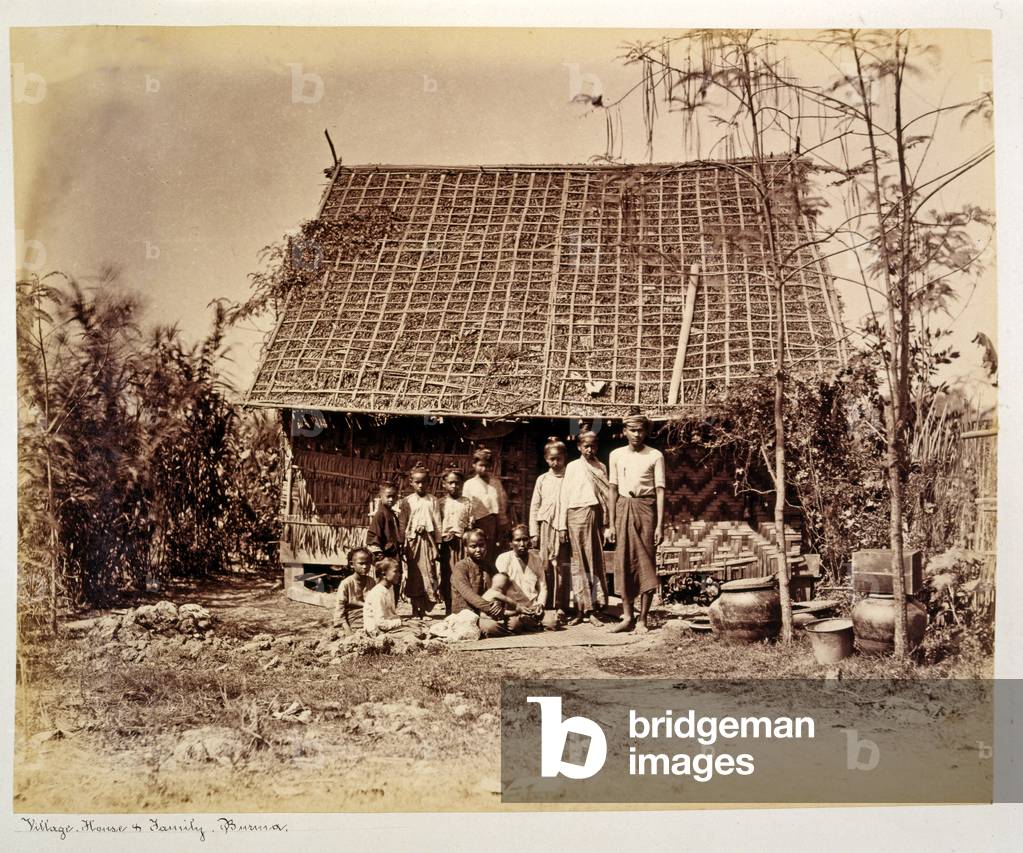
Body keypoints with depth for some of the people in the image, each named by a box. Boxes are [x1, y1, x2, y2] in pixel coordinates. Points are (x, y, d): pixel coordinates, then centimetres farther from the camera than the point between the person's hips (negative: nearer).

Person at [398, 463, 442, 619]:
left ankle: (424, 609, 3)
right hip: (412, 540, 0)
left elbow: (437, 523, 4)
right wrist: (403, 545, -1)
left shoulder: (432, 500, 4)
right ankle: (415, 610, 11)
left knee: (428, 573, -4)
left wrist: (437, 544, -1)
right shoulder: (406, 501, 4)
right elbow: (402, 524, 4)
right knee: (413, 575, 3)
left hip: (428, 539, 0)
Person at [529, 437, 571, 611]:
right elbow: (534, 506, 11)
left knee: (563, 566, -2)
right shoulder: (542, 480, 10)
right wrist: (534, 532, 6)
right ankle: (547, 604, 10)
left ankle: (561, 605, 4)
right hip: (546, 525, 2)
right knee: (546, 565, 3)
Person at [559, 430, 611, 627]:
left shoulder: (601, 467, 13)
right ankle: (580, 610, 3)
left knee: (596, 561, -1)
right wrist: (562, 525, -1)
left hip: (596, 516, 2)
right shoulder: (573, 467, 6)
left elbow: (606, 496, 12)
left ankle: (593, 611, 0)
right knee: (578, 562, 0)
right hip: (577, 516, -2)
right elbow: (565, 496, 5)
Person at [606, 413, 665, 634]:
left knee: (646, 564, -1)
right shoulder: (616, 455, 9)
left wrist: (660, 525, -9)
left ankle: (643, 620, 4)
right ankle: (627, 616, 10)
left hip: (646, 508, -3)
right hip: (623, 508, 3)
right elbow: (614, 490, 11)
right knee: (623, 563, 2)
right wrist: (611, 524, 7)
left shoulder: (655, 456, 0)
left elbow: (660, 491, -3)